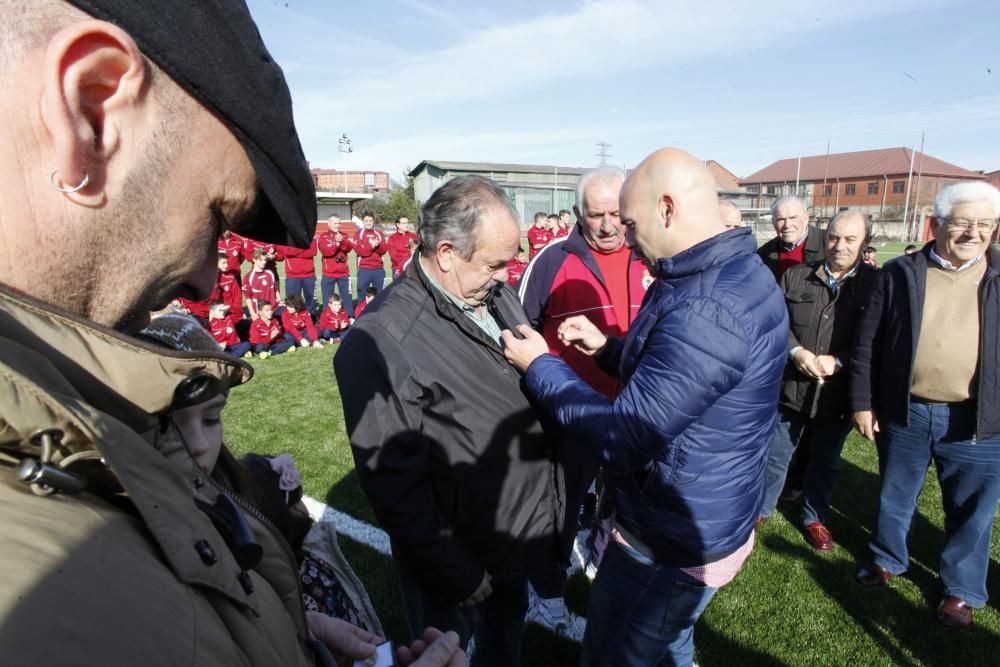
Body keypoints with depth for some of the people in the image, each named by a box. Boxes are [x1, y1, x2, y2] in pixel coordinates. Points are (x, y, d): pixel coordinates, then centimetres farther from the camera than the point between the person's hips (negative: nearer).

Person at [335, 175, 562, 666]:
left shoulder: (498, 295, -2)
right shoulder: (381, 339, -26)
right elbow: (393, 480, -23)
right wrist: (457, 574, -17)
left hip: (525, 531, 7)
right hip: (459, 557, -6)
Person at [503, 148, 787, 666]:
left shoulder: (706, 308, -32)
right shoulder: (739, 273, 2)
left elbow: (623, 436, -28)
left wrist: (537, 365, -17)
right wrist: (606, 347, 4)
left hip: (671, 544, -9)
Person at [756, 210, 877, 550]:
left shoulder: (874, 283, -5)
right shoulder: (796, 276, 1)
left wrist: (838, 361, -18)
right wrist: (795, 351, -14)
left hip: (837, 392, 0)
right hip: (791, 386, 1)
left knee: (826, 461, 18)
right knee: (776, 454, 14)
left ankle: (814, 517, 39)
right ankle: (762, 507, 35)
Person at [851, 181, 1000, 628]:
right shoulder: (899, 274, -2)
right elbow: (867, 342, -1)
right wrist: (862, 402, -3)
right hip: (904, 412, 0)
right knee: (895, 496, 18)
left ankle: (961, 590, 35)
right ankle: (888, 559, 41)